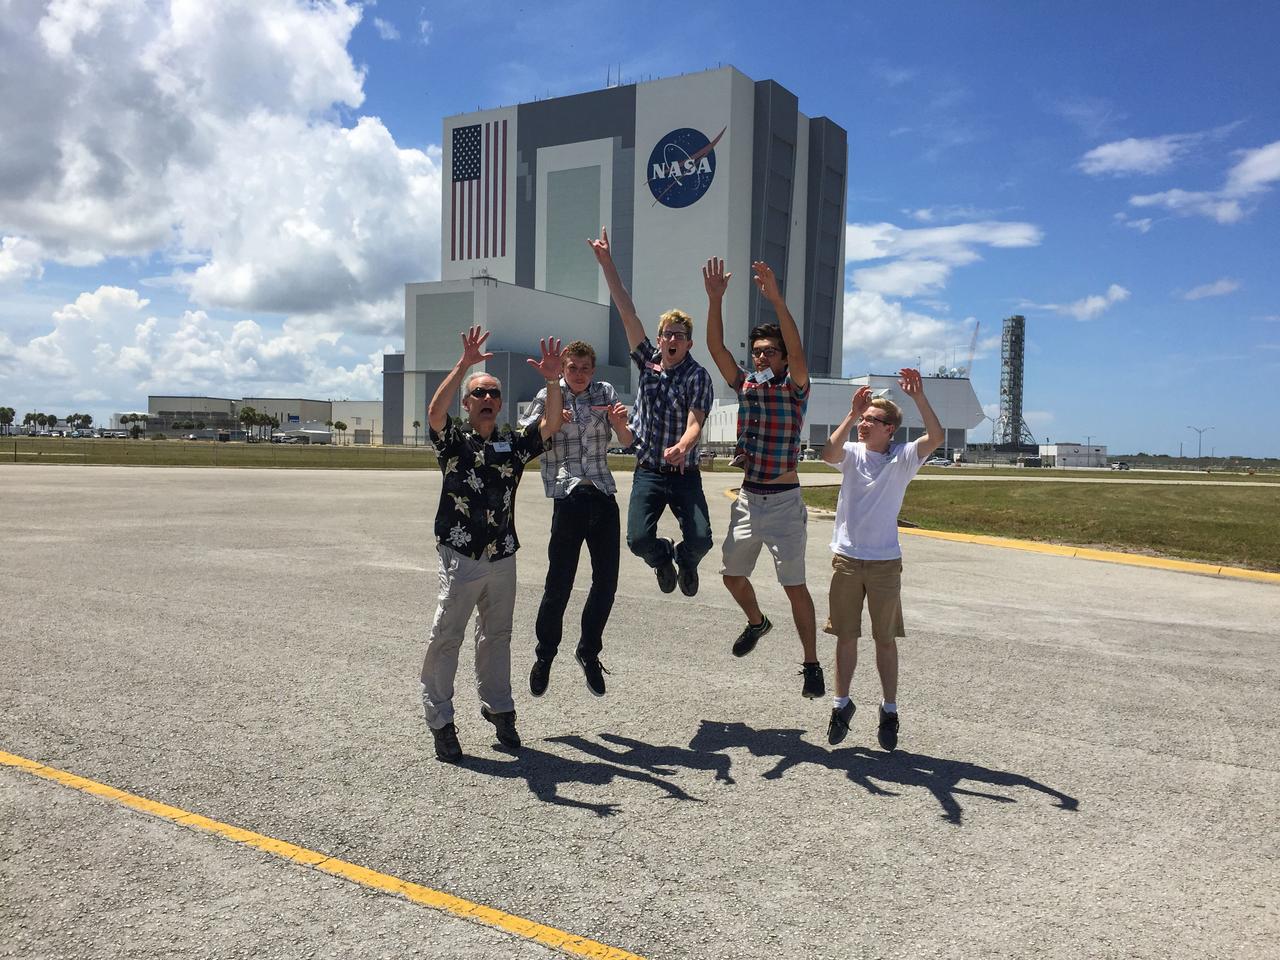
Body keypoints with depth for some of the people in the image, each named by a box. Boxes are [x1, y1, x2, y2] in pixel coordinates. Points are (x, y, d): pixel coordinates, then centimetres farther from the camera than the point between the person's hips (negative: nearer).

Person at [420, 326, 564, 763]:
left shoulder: (513, 444, 9)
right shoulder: (453, 440, -2)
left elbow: (550, 425, -4)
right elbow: (435, 412, -21)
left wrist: (553, 381, -18)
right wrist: (464, 364, -30)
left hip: (503, 556, 4)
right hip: (461, 557, -4)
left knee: (497, 635, 16)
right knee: (446, 637, 0)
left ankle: (497, 707, 29)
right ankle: (439, 718, 11)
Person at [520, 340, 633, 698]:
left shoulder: (605, 392, 12)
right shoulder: (548, 396, 3)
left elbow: (627, 442, 12)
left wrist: (619, 423, -10)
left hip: (604, 496, 3)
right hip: (568, 498, -3)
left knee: (607, 581, 5)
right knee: (559, 584, -3)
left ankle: (589, 651, 25)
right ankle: (544, 656, 17)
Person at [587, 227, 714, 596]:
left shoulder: (698, 375, -6)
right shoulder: (648, 361, 4)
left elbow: (695, 423, -18)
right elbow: (627, 312, 0)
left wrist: (681, 447, -41)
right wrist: (606, 263, -4)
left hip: (683, 472, -2)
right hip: (648, 472, 2)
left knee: (700, 538, -16)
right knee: (638, 539, -13)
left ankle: (685, 561, 22)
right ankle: (663, 558, 24)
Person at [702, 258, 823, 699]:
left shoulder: (795, 389, -5)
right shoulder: (745, 385, 7)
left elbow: (797, 351, -24)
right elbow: (716, 347, -3)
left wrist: (776, 299, -34)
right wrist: (715, 299, -14)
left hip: (784, 501, -5)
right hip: (748, 498, 5)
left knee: (795, 586, -2)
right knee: (732, 575, 14)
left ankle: (812, 665, 9)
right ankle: (756, 622, 43)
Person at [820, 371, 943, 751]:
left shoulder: (903, 457, -2)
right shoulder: (852, 452, 1)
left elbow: (936, 437, -19)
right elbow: (829, 453, -21)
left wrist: (918, 396, -25)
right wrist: (851, 414, -22)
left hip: (885, 561, -1)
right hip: (846, 559, 1)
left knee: (885, 638, 8)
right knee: (846, 635, 10)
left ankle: (889, 710, 20)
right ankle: (841, 704, 22)